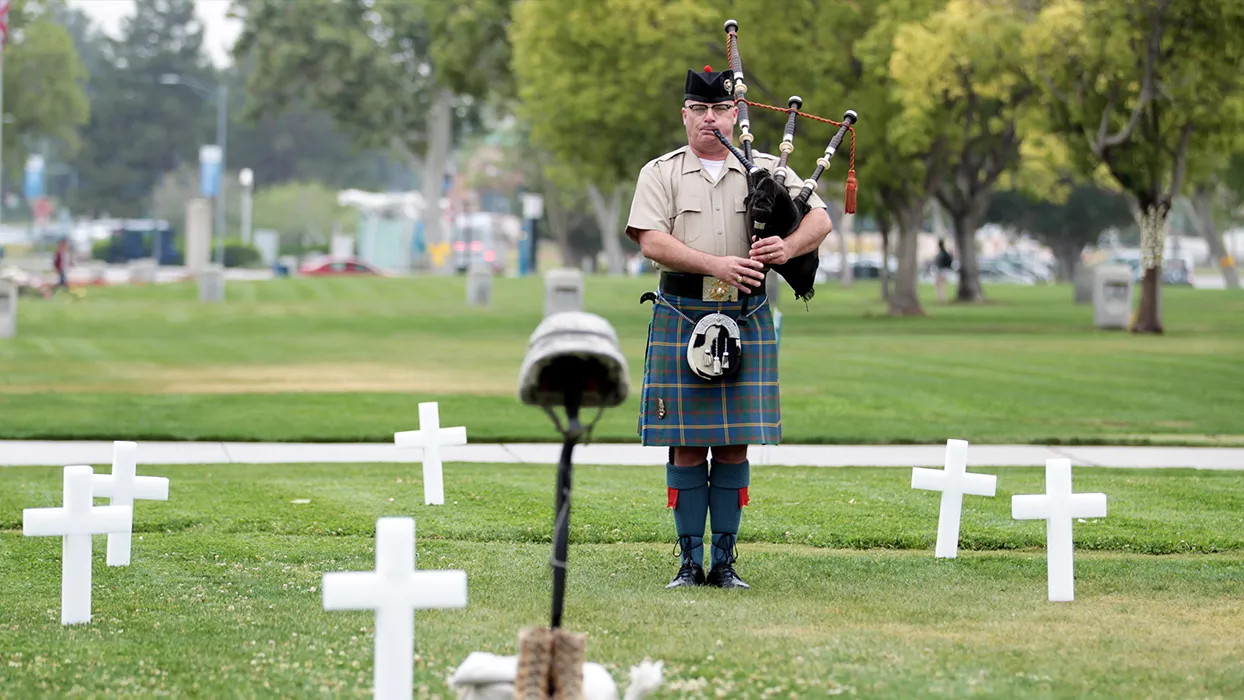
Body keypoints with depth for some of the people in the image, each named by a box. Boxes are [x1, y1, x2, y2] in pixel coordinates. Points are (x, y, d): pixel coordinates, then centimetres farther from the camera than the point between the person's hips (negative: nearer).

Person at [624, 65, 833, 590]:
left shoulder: (767, 170, 10)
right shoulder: (661, 174, 5)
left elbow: (820, 218, 2)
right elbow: (652, 241, -7)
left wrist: (787, 247, -19)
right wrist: (715, 265, -20)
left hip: (746, 318, 1)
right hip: (681, 316, -1)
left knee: (734, 444, 2)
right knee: (687, 446, 0)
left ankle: (725, 561, 8)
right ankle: (690, 561, 5)